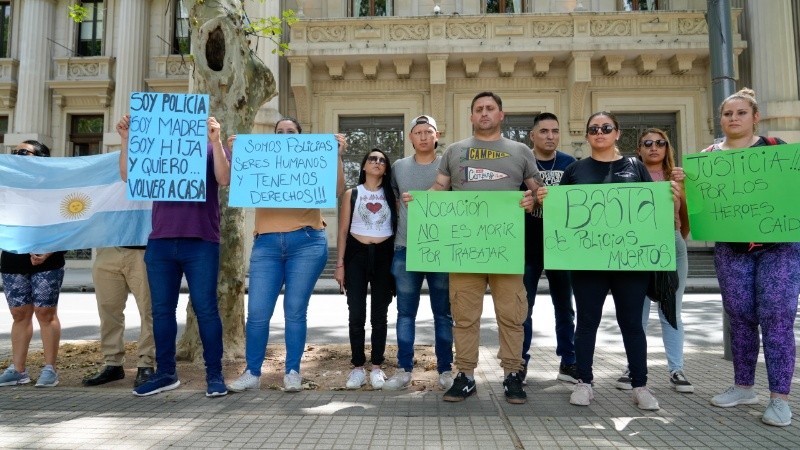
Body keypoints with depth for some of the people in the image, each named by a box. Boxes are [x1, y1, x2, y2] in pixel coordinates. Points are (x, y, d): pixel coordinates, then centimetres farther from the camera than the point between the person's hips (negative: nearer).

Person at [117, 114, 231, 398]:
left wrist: (216, 140, -17)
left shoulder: (211, 148, 7)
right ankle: (165, 373, 20)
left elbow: (224, 179, -10)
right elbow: (128, 176, 7)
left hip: (200, 243, -4)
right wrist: (126, 140, -1)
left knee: (205, 309, -1)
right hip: (160, 242, 4)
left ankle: (214, 374, 7)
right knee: (162, 309, 8)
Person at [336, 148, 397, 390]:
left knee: (379, 315, 6)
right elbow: (343, 231, 4)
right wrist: (340, 264, -2)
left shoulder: (391, 196, 7)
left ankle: (377, 368, 15)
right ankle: (358, 368, 12)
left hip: (383, 255, 1)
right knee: (356, 314, 1)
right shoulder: (351, 194, 6)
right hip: (356, 254, 0)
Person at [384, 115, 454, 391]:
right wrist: (405, 223, 9)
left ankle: (445, 370, 17)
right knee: (406, 313, 6)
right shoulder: (398, 167, 8)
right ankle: (404, 370, 15)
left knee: (443, 314, 6)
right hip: (406, 250, 2)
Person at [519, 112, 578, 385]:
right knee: (523, 307, 4)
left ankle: (569, 363, 21)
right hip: (528, 246, -2)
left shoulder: (570, 164, 6)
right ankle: (520, 362, 16)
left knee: (564, 306, 11)